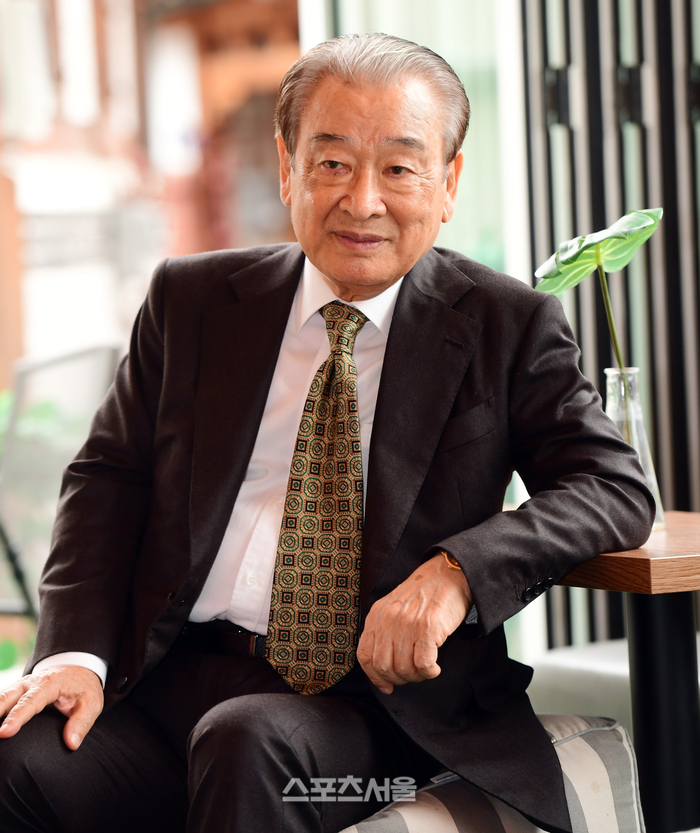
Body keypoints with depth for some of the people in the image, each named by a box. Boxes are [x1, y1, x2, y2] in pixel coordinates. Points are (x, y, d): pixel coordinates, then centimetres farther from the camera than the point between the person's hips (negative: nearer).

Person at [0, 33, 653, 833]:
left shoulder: (509, 326, 6)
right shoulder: (191, 299, 12)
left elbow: (614, 487, -2)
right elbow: (110, 477, 11)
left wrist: (457, 572, -21)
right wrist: (78, 651, -7)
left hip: (380, 700, -1)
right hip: (175, 679, 2)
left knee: (250, 742, -34)